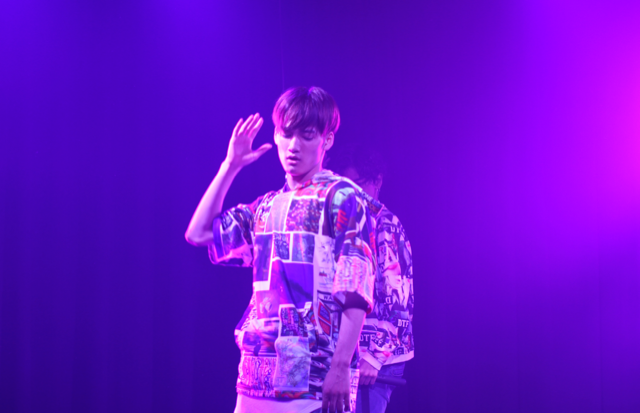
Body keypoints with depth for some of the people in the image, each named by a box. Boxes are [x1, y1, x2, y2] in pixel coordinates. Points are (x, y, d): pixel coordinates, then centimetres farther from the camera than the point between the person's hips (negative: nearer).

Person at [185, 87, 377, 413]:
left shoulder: (343, 199, -3)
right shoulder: (267, 207, 17)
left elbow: (355, 292, -10)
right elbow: (198, 233, 21)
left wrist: (341, 367, -19)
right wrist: (230, 167, 16)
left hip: (316, 376, -7)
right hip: (258, 373, 7)